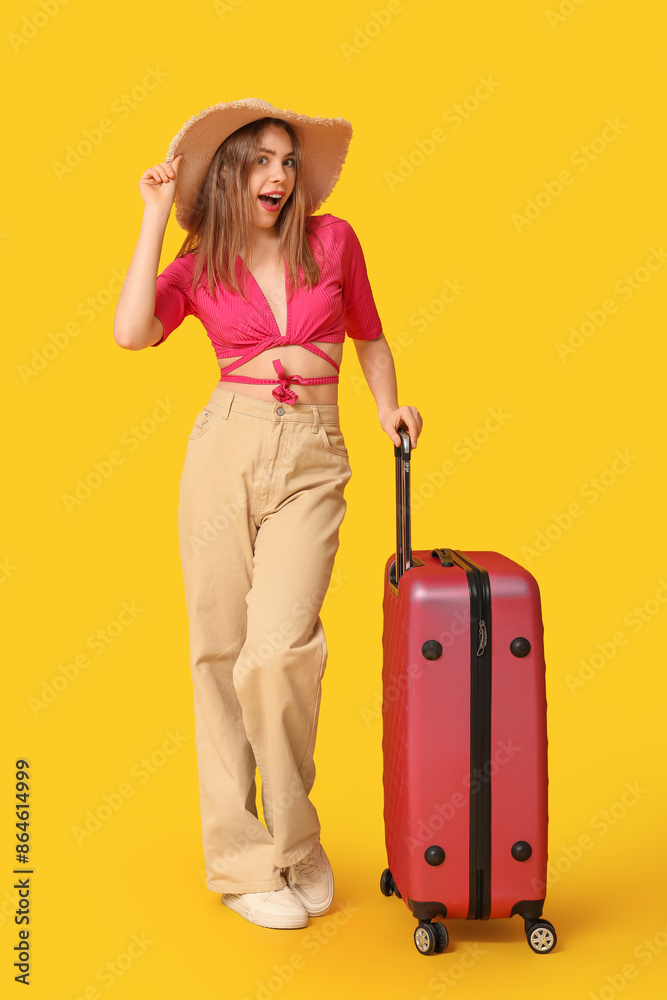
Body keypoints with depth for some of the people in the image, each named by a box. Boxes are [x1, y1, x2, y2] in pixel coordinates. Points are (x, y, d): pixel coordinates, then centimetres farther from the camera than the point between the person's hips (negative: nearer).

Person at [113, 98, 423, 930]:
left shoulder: (332, 240, 10)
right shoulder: (197, 266, 8)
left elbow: (368, 335, 23)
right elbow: (132, 332, -11)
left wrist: (388, 406, 7)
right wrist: (156, 217, -3)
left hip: (312, 460, -1)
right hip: (226, 446, 1)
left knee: (279, 651, -15)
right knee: (221, 652, 1)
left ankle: (289, 844, 9)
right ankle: (244, 860, 15)